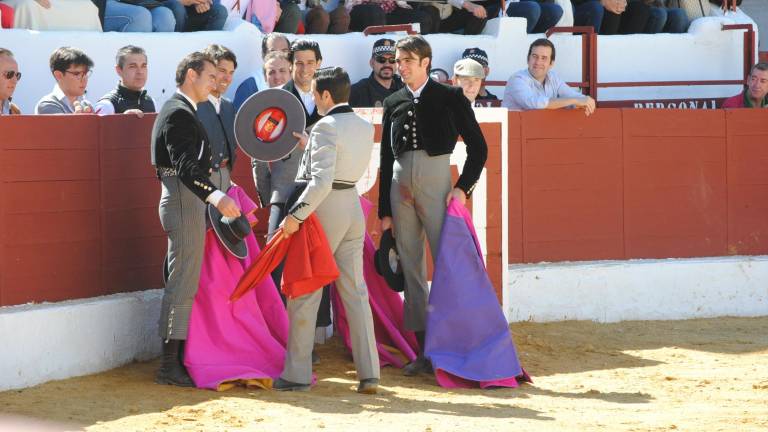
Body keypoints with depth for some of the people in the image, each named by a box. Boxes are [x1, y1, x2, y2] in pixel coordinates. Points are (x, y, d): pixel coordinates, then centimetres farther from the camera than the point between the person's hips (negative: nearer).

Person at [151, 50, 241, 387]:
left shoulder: (179, 111, 19)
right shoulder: (178, 113, -15)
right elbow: (186, 166, -28)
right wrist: (216, 196, -39)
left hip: (184, 203, 11)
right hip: (184, 202, -11)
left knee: (182, 283, 14)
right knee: (183, 283, -10)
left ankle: (176, 358, 19)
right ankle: (170, 365, -9)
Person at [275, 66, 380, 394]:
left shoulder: (326, 127, -16)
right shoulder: (365, 127, 8)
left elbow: (321, 181, -24)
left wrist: (296, 214, -22)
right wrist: (308, 147, 24)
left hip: (324, 210, -7)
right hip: (353, 207, 7)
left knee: (304, 294, 2)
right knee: (355, 293, 8)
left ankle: (297, 373, 6)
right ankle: (369, 373, 3)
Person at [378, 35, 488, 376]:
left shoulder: (450, 98, 3)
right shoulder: (393, 103, 14)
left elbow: (478, 147, 3)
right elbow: (386, 158, 15)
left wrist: (464, 187, -8)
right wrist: (385, 210, 12)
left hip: (436, 182, -4)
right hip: (400, 186, 4)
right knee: (411, 268, 4)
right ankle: (424, 350, 7)